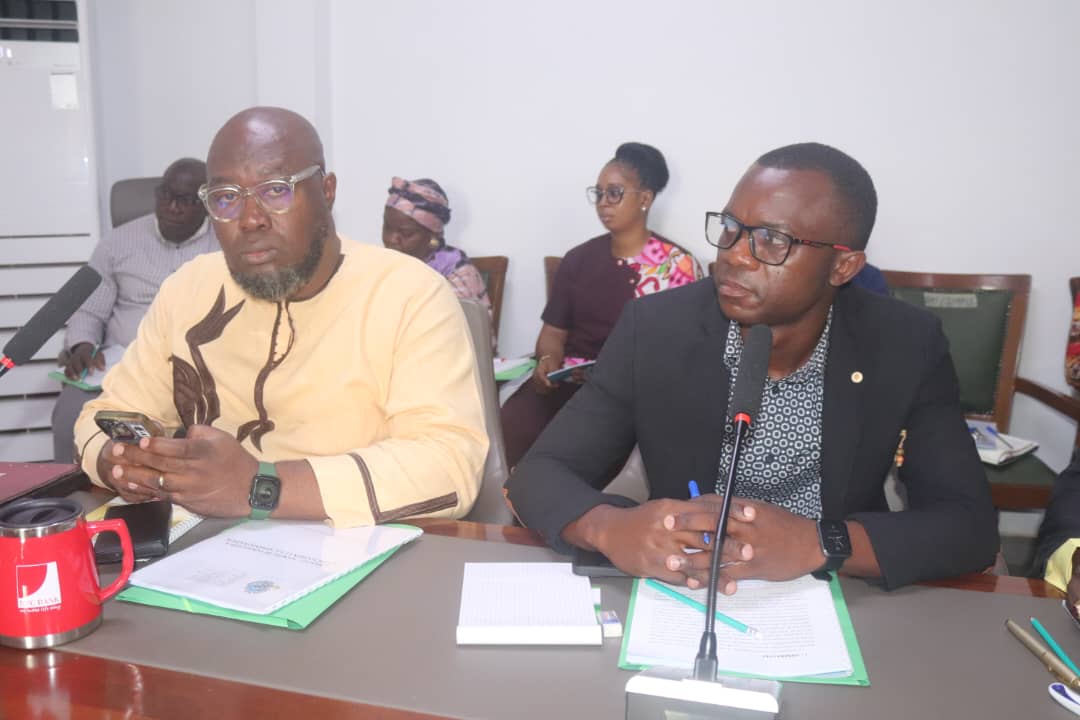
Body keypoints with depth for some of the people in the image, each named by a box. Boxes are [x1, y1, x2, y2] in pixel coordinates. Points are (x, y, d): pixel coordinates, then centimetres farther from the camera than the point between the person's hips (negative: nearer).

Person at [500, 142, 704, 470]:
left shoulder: (678, 265, 3)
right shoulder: (578, 259, 14)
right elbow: (554, 331, 16)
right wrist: (548, 359, -8)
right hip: (568, 382, 3)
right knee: (514, 421, -28)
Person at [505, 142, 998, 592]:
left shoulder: (907, 347, -9)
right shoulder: (654, 328, -11)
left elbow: (972, 526, -11)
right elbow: (540, 475, -9)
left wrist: (818, 543, -29)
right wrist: (609, 527, -32)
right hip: (678, 600, -1)